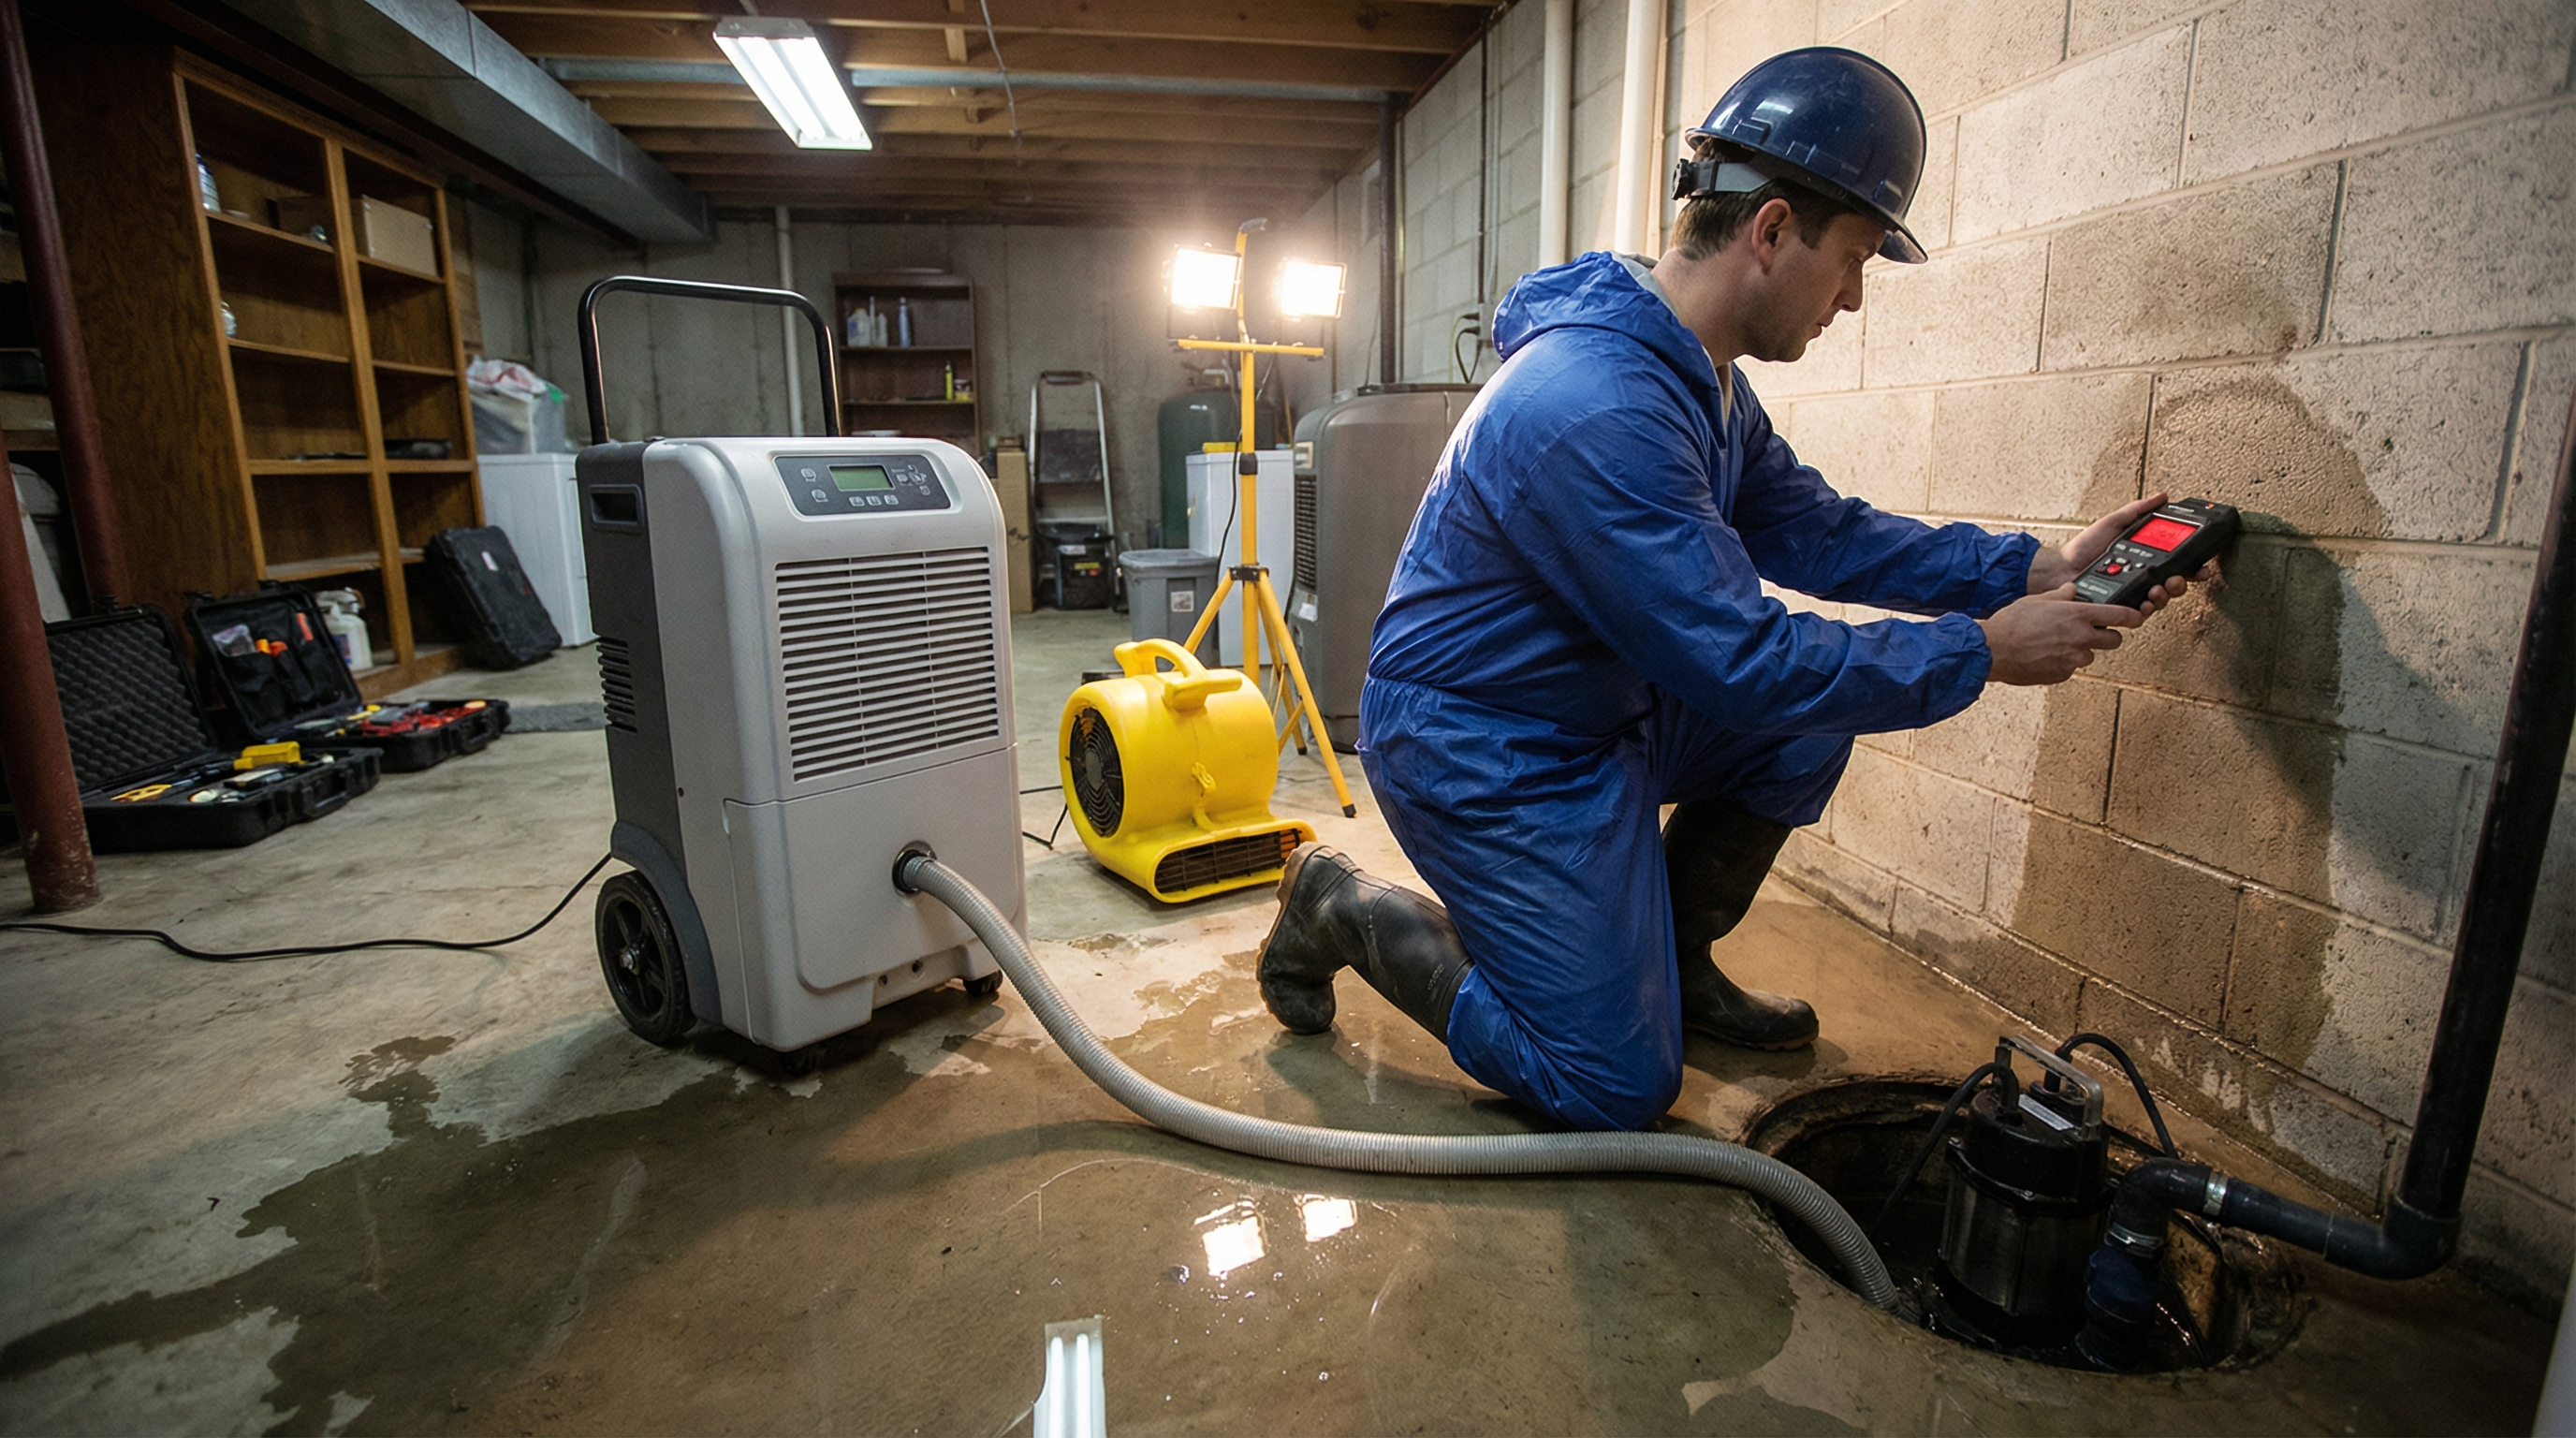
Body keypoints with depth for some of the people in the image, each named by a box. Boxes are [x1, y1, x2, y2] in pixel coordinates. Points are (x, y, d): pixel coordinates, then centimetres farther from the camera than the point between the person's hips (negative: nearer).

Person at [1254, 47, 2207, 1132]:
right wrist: (1981, 652, -16)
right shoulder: (1596, 409, -29)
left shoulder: (1699, 378, 5)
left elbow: (1816, 532, 9)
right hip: (1477, 752, -9)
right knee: (1617, 1089, -2)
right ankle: (1342, 910, 10)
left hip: (1593, 713, 10)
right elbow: (1744, 664, -27)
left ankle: (1672, 960, 20)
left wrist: (2028, 569, 0)